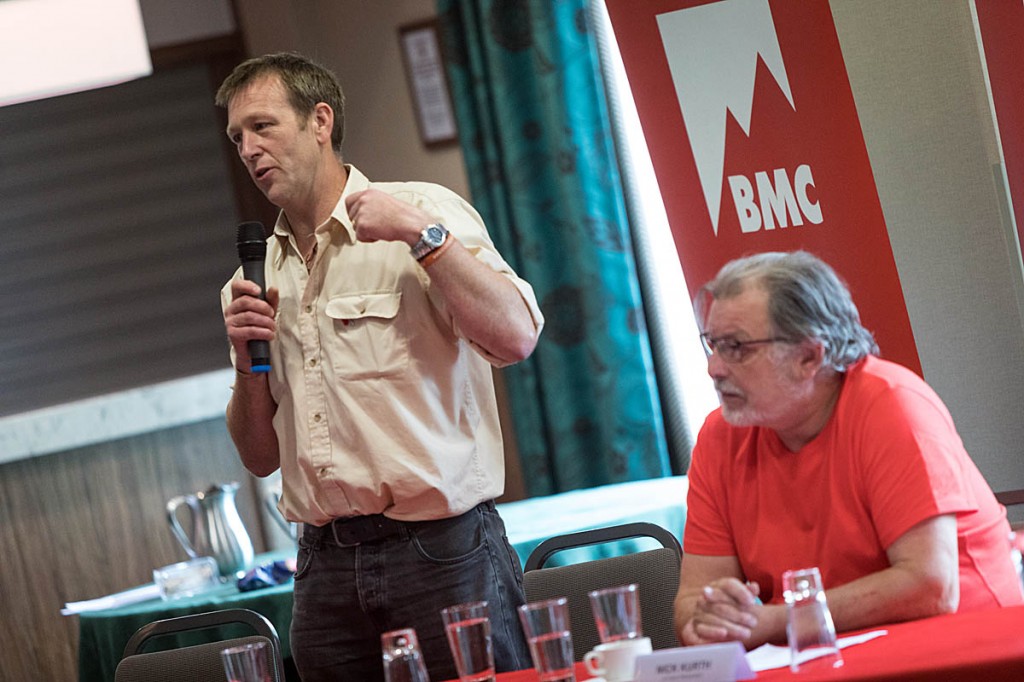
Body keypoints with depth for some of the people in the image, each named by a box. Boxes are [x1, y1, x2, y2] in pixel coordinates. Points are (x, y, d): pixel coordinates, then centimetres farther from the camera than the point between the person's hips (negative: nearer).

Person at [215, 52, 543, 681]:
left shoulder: (424, 214, 0)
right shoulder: (256, 280, 15)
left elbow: (514, 339, -14)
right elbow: (261, 457, 17)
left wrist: (422, 235, -16)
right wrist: (248, 363, 0)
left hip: (441, 551, -5)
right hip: (327, 569, 5)